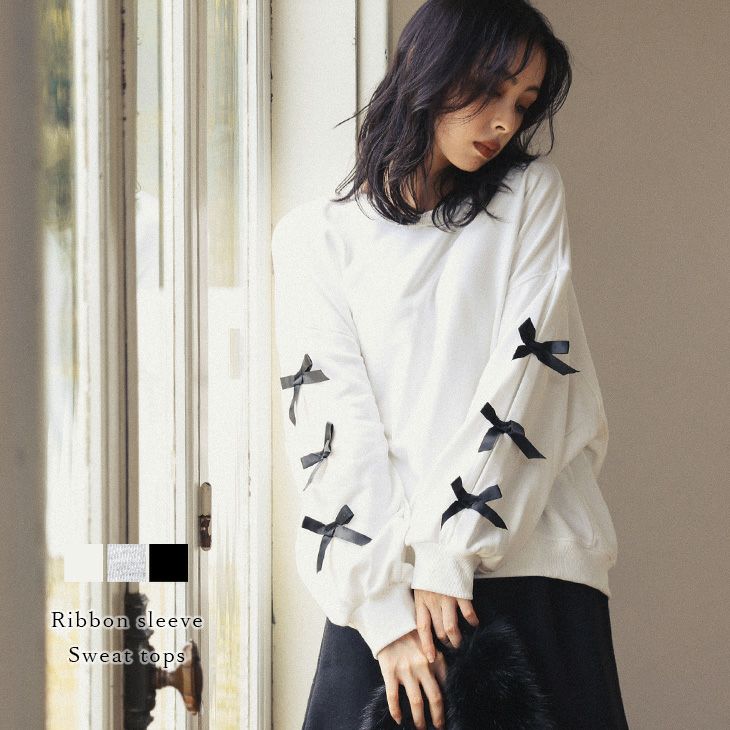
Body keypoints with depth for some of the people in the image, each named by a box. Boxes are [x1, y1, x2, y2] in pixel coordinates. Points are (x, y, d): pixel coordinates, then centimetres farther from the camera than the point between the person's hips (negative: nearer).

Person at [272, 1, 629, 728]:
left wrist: (449, 552, -11)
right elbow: (328, 421, -2)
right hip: (384, 580, 0)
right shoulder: (315, 235, 7)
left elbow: (528, 372, -1)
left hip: (531, 558, 1)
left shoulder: (531, 197, 11)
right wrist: (386, 606, -13)